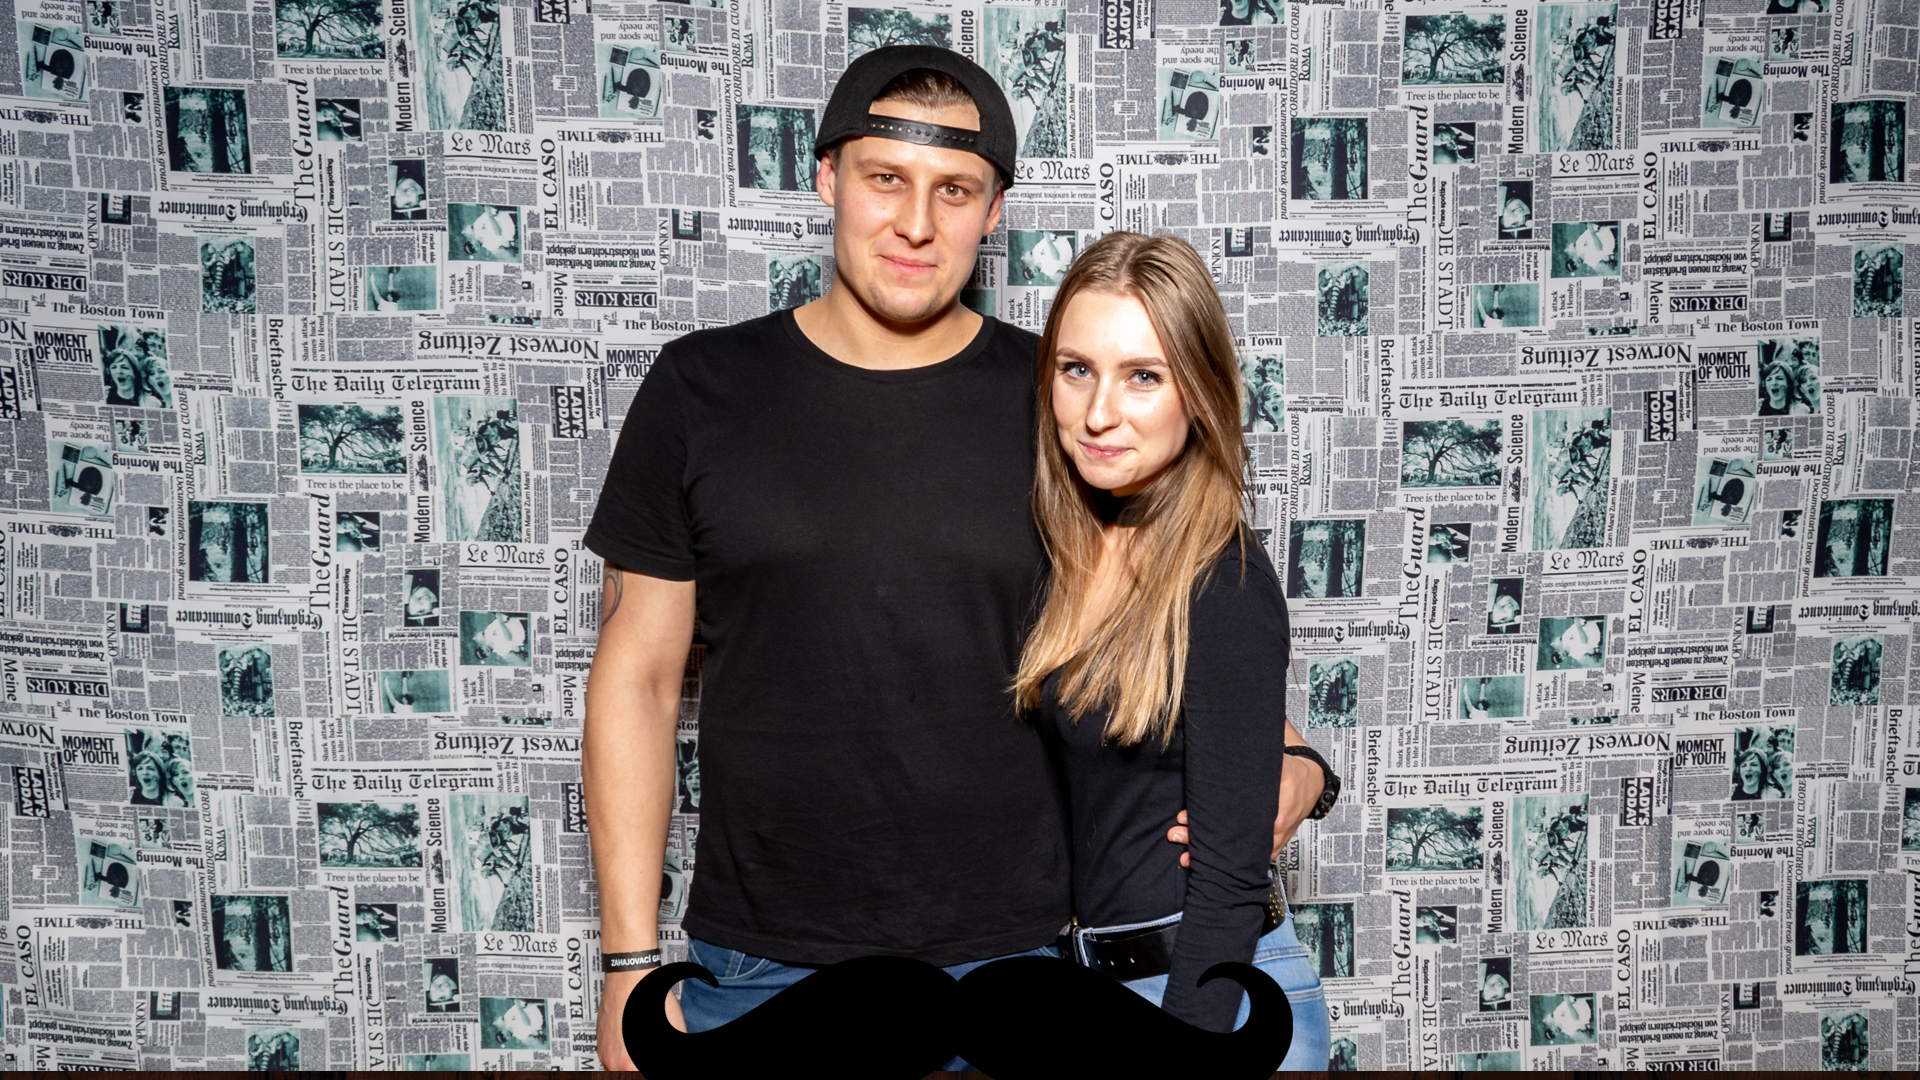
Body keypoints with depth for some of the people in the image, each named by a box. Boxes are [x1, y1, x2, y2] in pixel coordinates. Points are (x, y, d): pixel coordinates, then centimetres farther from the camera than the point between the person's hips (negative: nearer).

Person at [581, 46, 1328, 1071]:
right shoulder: (702, 390, -2)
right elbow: (636, 677, 0)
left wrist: (1292, 767, -12)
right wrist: (631, 959, -2)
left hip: (1005, 959, 0)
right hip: (755, 969, 0)